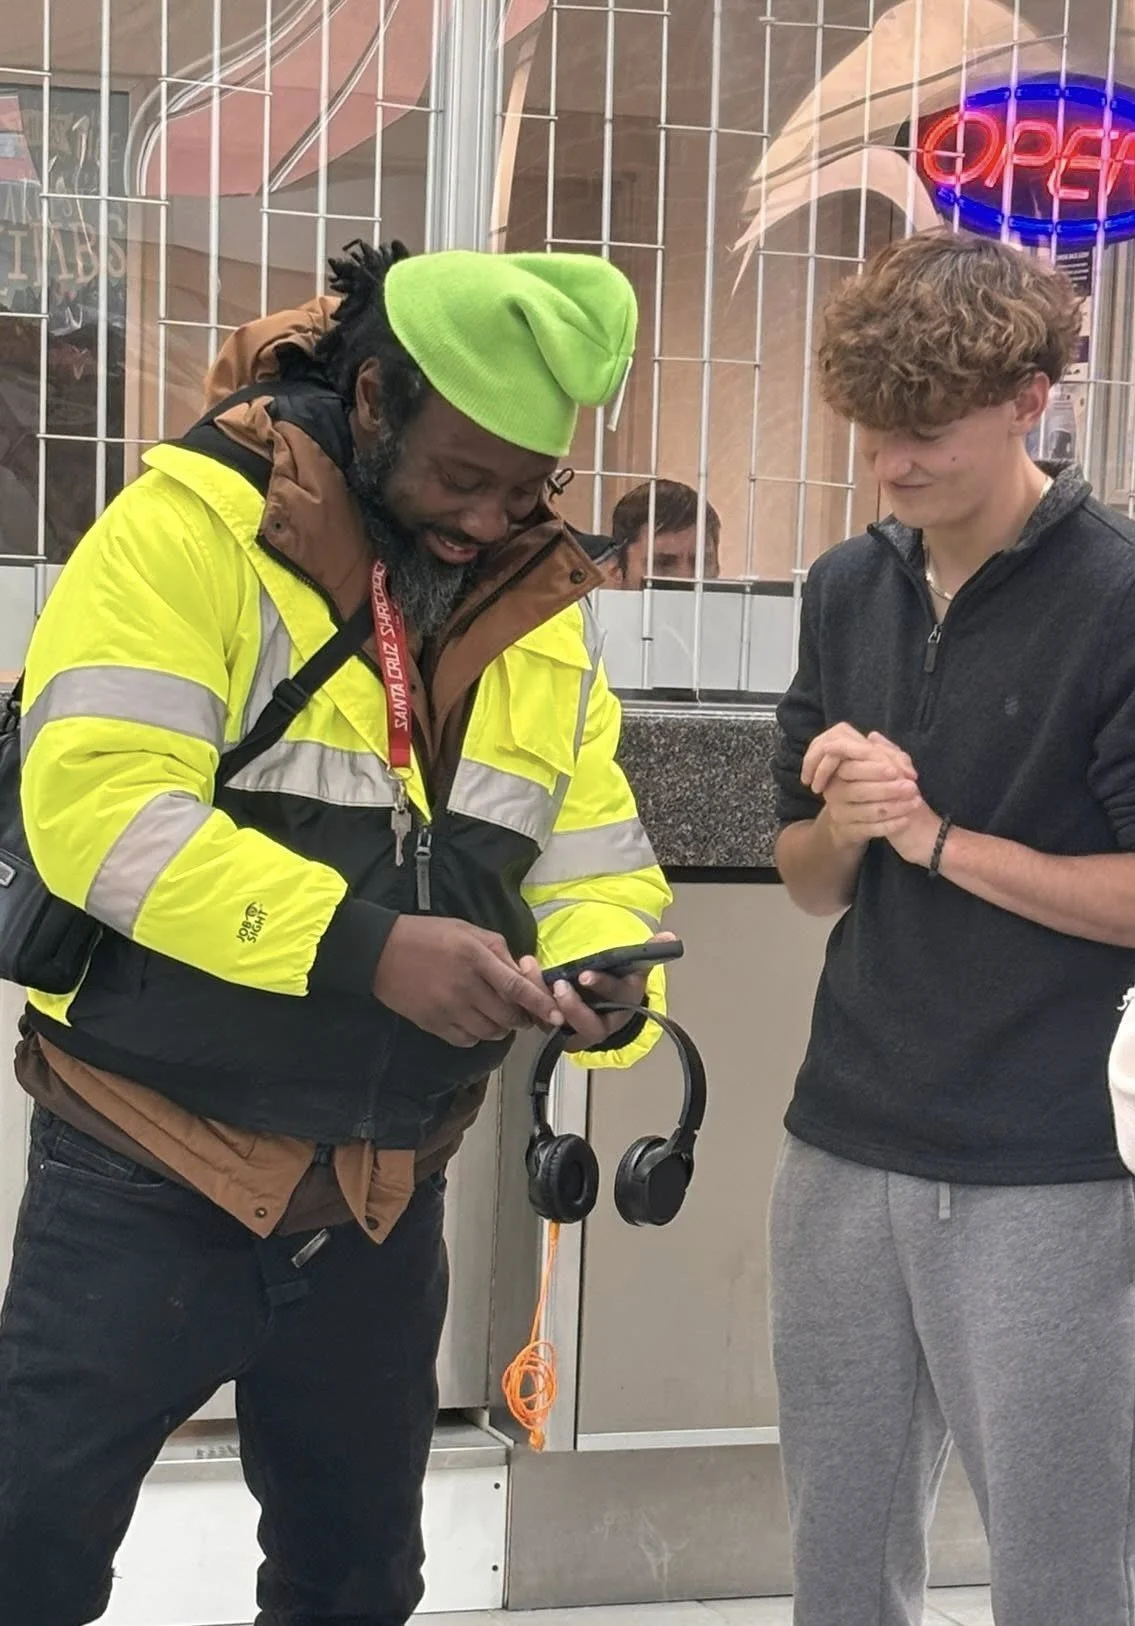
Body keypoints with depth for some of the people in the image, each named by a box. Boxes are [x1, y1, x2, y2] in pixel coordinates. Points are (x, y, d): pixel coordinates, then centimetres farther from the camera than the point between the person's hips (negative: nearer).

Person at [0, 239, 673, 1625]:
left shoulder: (543, 608, 6)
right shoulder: (198, 523, -13)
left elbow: (597, 869, 6)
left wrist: (608, 987, -17)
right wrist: (364, 948, -31)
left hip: (384, 1202, 6)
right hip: (147, 1179, -5)